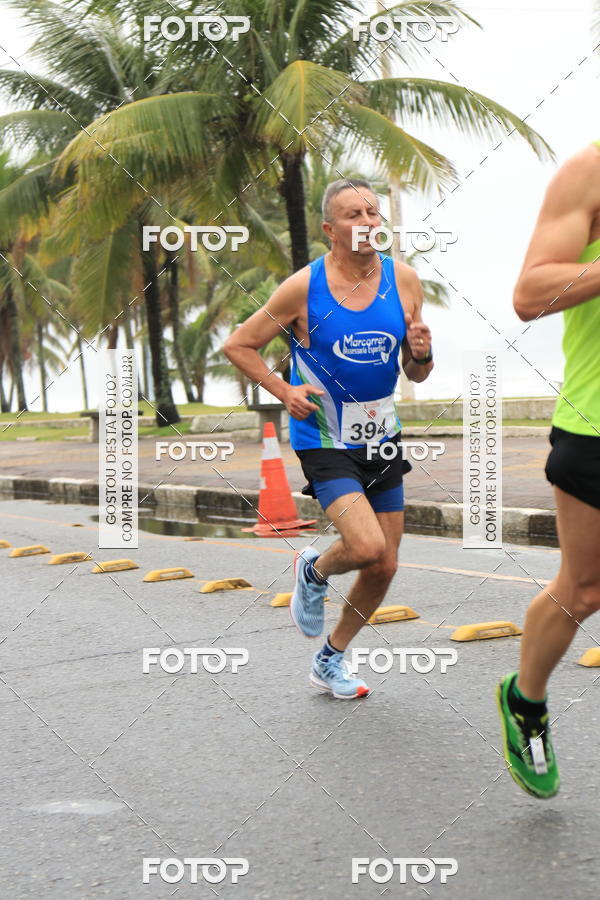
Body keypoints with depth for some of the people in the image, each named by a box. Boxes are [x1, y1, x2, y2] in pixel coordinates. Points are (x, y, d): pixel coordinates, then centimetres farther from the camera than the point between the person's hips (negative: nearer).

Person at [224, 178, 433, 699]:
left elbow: (416, 375, 6)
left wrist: (422, 353, -16)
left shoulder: (404, 281, -2)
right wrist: (284, 391, -12)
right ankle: (313, 570, 13)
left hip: (381, 440, 5)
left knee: (384, 568, 9)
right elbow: (238, 345, -2)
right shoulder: (303, 288, -13)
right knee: (368, 548, -23)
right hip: (324, 441, -5)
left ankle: (330, 662, 31)